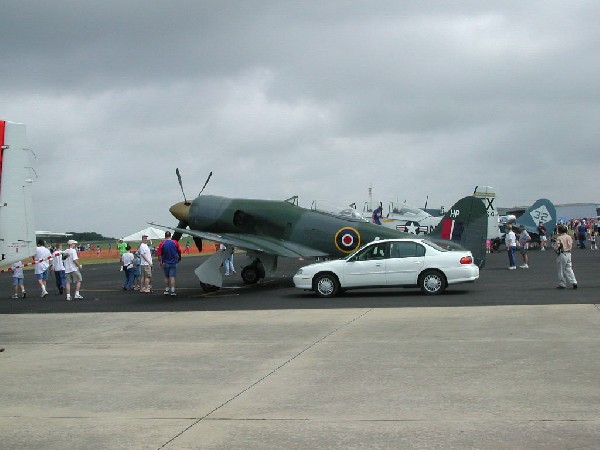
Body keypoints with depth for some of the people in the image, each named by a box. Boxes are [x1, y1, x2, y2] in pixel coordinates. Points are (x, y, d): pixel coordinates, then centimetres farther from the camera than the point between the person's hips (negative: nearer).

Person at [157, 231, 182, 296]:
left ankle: (166, 290, 20)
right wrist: (179, 258, 22)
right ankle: (172, 291, -10)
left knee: (166, 277, 14)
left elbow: (159, 254, -9)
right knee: (172, 277, -3)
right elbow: (179, 252, 5)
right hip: (173, 263, -1)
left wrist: (160, 262, 1)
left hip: (165, 263, 1)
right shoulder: (175, 243, -5)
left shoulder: (161, 244, -7)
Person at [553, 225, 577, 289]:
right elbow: (571, 246, 10)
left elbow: (556, 248, -15)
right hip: (568, 254, 6)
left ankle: (562, 284, 9)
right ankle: (574, 282, 1)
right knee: (569, 269, 12)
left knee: (561, 270, 3)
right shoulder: (569, 237, 7)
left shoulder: (559, 238, -13)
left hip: (561, 254, -6)